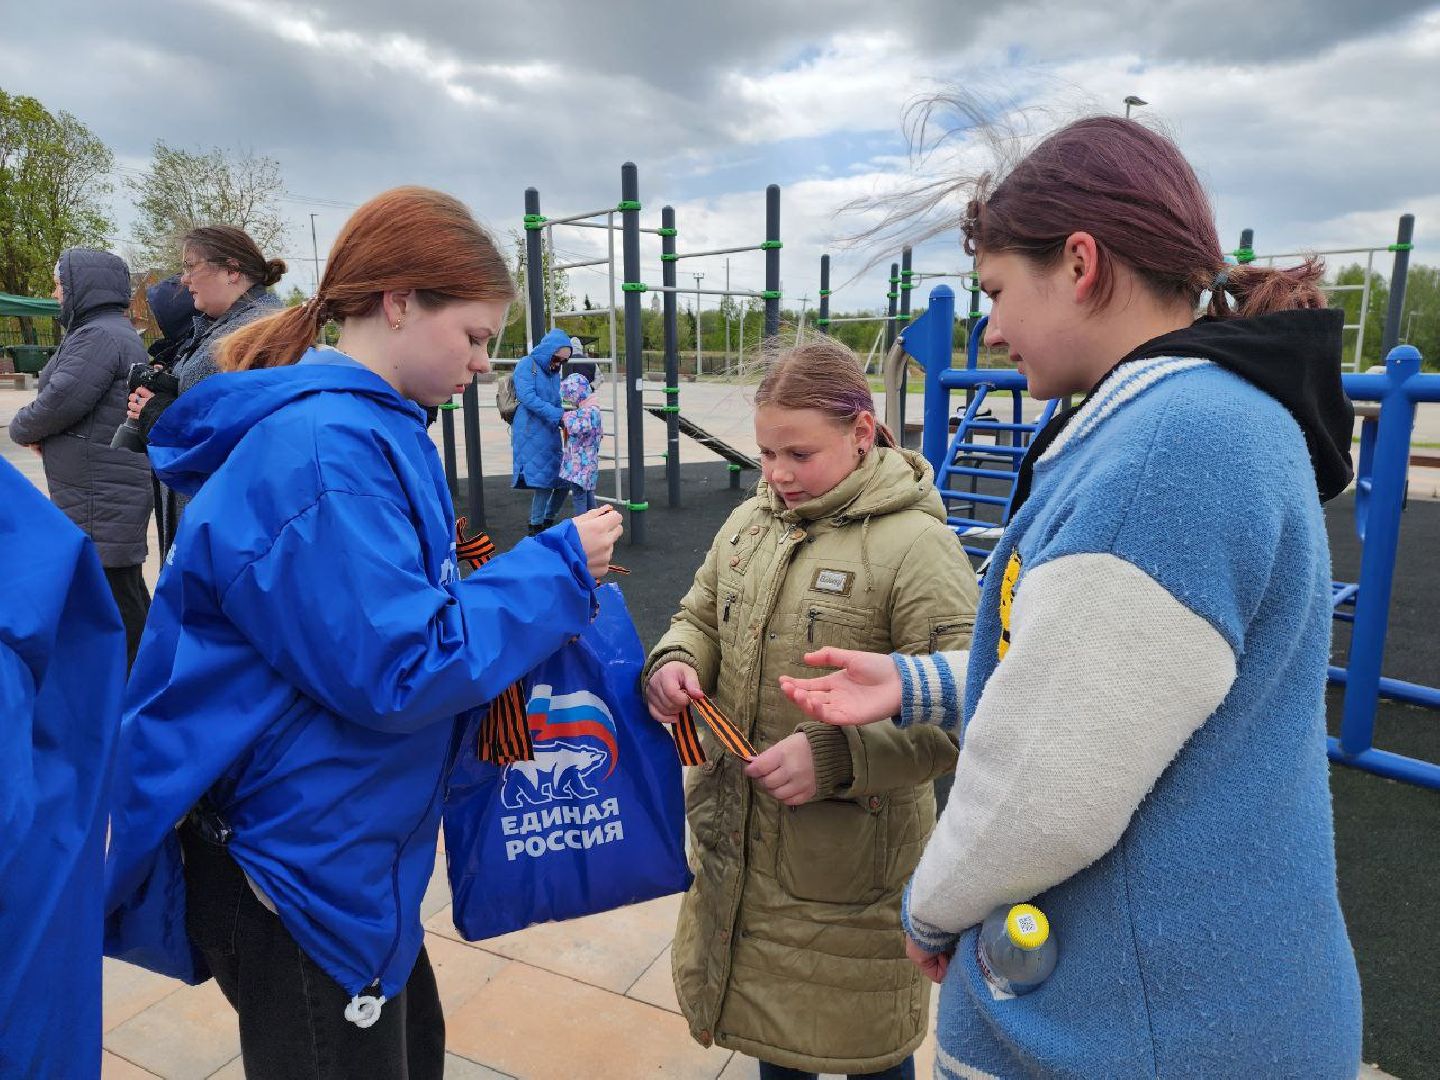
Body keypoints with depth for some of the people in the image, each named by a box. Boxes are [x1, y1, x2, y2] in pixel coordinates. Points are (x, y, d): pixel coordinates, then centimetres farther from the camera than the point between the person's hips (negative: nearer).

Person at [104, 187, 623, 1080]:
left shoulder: (369, 428, 6)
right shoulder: (326, 451, -26)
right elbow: (394, 671, -28)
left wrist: (538, 578, 3)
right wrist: (557, 568, -20)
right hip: (299, 865, -10)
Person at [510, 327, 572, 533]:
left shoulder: (554, 372, 15)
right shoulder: (526, 365, -8)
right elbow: (528, 398, -19)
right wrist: (558, 414, -23)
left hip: (551, 433, 8)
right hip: (531, 434, -8)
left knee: (564, 479, 7)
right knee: (544, 481, -7)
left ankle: (549, 520, 22)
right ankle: (536, 527, 5)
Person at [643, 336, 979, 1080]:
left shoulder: (914, 543, -17)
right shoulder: (749, 522, 3)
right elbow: (701, 618, 15)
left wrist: (835, 756, -29)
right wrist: (674, 662, -8)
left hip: (850, 857, -5)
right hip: (737, 836, 6)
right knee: (766, 1004, 26)